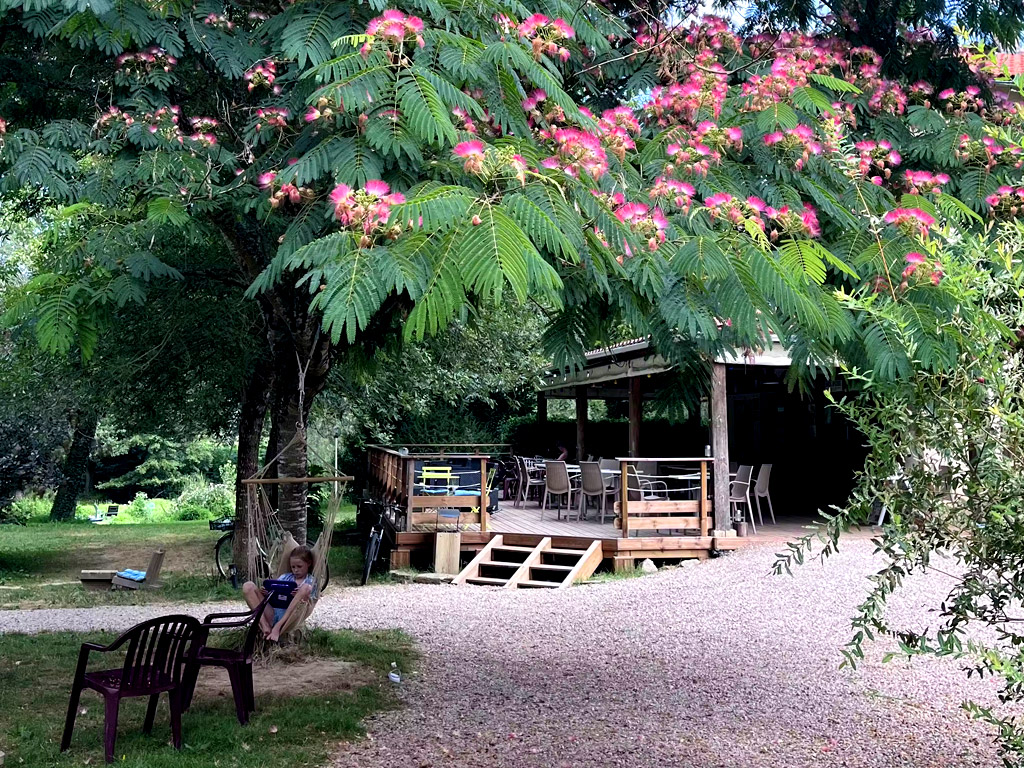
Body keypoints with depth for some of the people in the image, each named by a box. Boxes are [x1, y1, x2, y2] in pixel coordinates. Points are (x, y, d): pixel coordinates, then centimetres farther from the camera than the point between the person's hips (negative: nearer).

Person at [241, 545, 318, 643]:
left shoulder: (311, 581, 13)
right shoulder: (285, 577, 24)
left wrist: (301, 596, -21)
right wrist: (265, 593, -5)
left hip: (290, 616, -4)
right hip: (272, 614, 4)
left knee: (306, 588, -28)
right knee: (248, 586, -8)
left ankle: (278, 627, -34)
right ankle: (265, 627, -24)